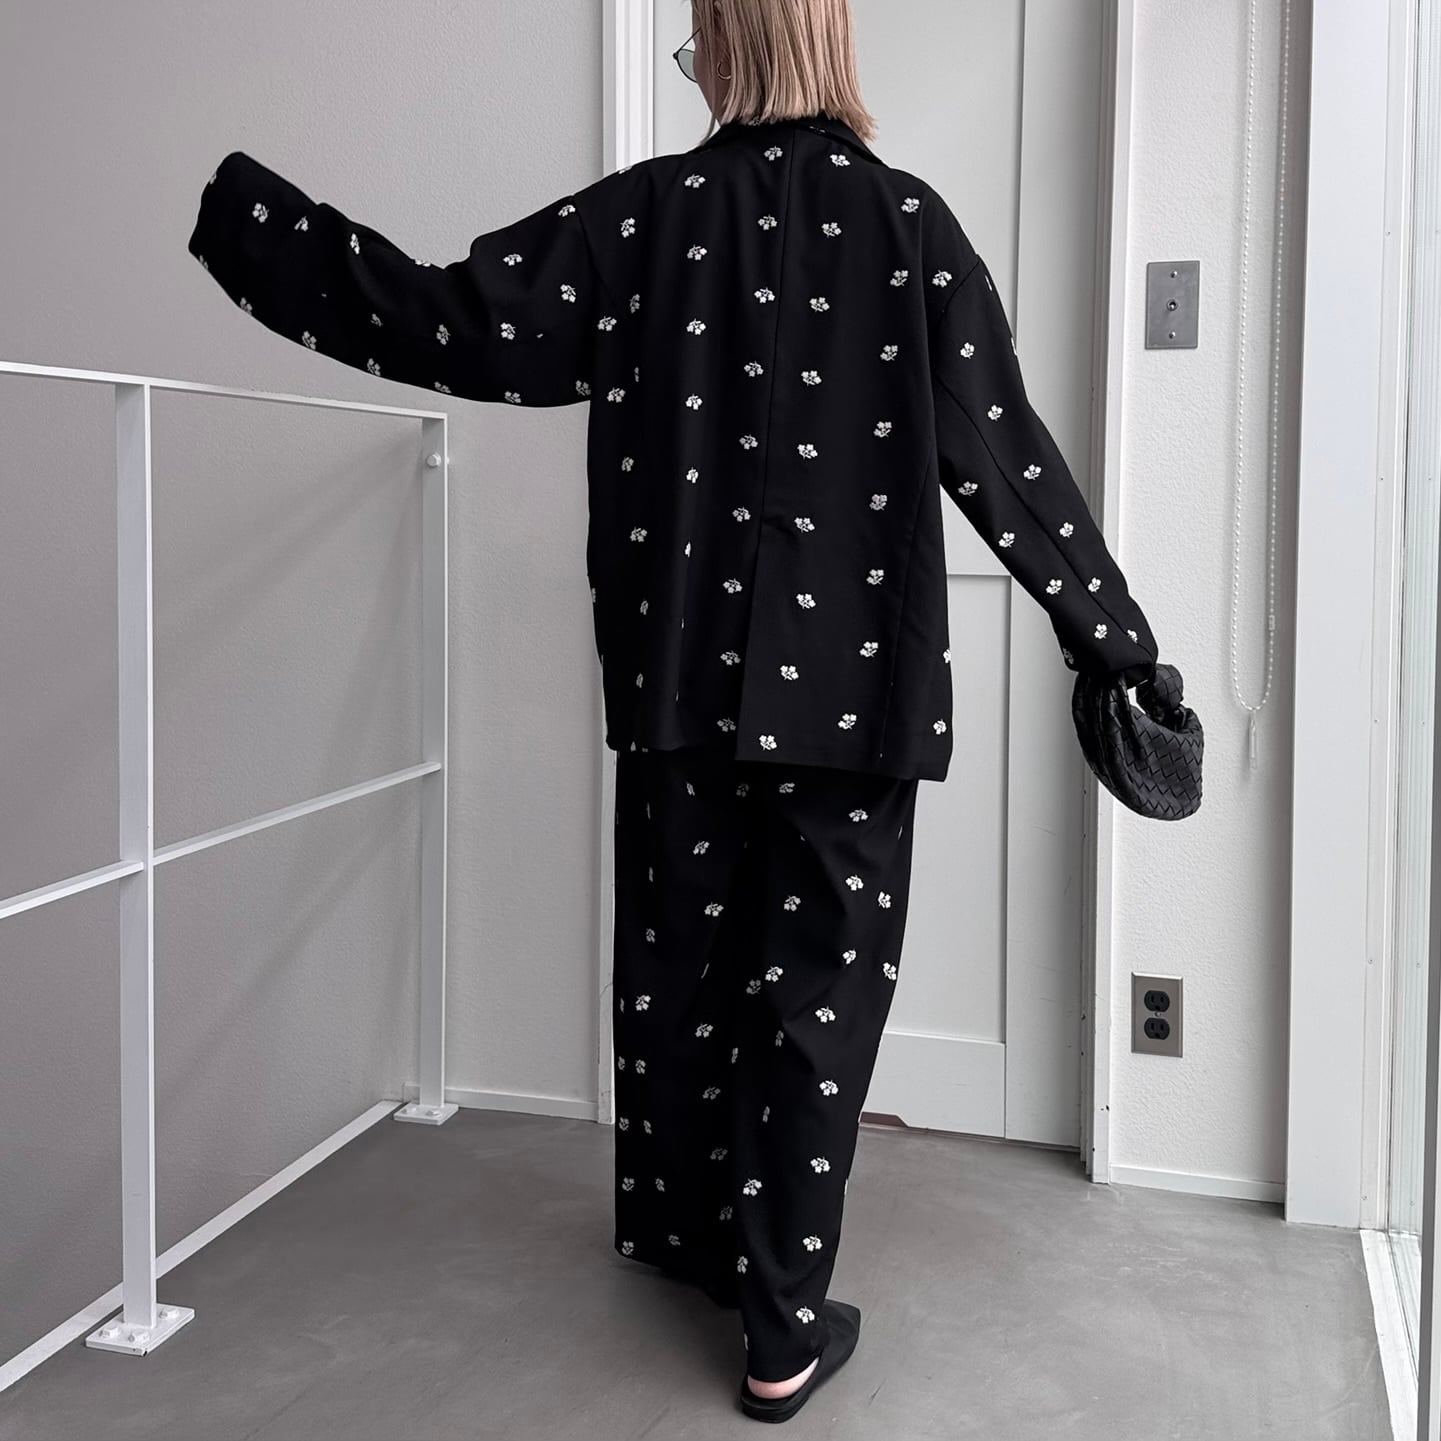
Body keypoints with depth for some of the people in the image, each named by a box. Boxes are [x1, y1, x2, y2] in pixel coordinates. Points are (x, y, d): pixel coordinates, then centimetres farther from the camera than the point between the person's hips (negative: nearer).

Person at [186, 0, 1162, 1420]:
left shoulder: (643, 215, -2)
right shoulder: (905, 222, -4)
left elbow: (452, 327, -6)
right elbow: (1002, 454, -4)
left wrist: (242, 212, 5)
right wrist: (1111, 633, 5)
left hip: (680, 676, 2)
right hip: (851, 681, -1)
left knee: (677, 955, 17)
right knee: (820, 983, 5)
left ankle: (688, 1228, 35)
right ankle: (785, 1324, 8)